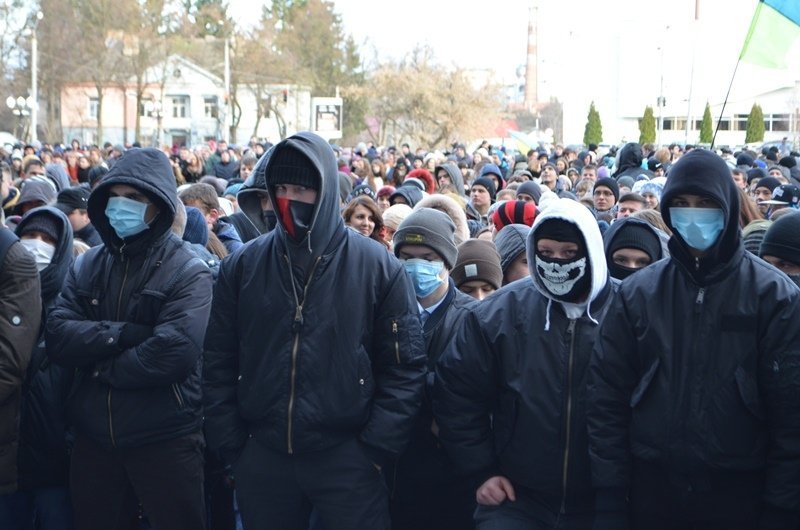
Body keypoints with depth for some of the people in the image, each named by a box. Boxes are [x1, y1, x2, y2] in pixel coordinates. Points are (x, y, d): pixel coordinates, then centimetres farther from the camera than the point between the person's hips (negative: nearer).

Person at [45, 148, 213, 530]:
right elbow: (58, 337, -5)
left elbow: (173, 352, -22)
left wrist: (101, 367, -11)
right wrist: (125, 333, -18)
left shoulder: (188, 272, -8)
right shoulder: (87, 265, 8)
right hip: (93, 439, 5)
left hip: (165, 440, -5)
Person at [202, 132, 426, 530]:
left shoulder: (377, 267, -3)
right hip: (262, 458, 3)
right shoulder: (242, 267, 4)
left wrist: (376, 450, -7)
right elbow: (219, 364, 8)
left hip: (346, 457, -2)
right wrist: (231, 449, 2)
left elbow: (405, 366, -2)